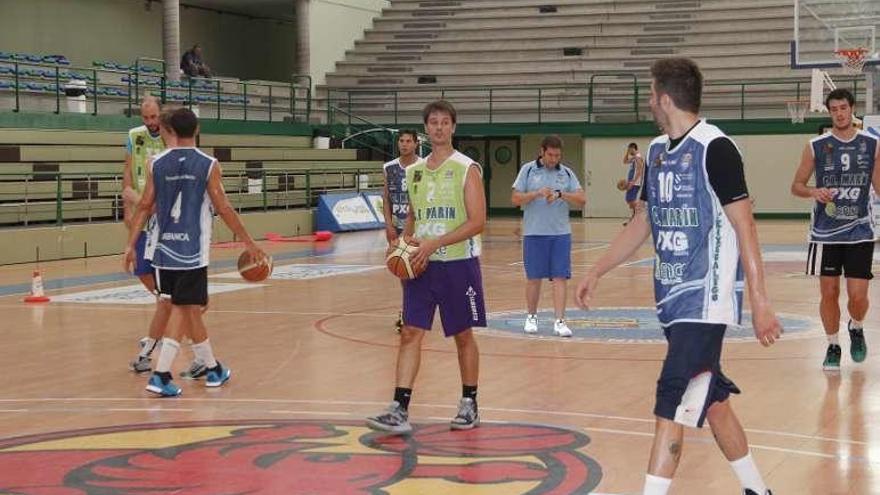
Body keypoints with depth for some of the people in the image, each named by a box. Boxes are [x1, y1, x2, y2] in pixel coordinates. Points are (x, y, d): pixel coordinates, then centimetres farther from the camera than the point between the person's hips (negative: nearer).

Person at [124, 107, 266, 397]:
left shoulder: (156, 164, 3)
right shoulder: (208, 165, -5)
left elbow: (145, 206, 2)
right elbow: (224, 210, -5)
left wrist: (131, 245, 7)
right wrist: (250, 244, 2)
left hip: (163, 249, 4)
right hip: (192, 251, -4)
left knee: (189, 307, 15)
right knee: (182, 310, 1)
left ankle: (212, 368, 24)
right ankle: (160, 375, -4)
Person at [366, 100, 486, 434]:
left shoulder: (466, 169, -6)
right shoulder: (414, 171, 11)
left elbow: (477, 222, -14)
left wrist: (434, 243, -20)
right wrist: (405, 242, 0)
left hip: (458, 263, -4)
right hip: (421, 265, 5)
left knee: (463, 336, 7)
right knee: (410, 333, -4)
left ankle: (469, 405, 21)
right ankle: (399, 411, -7)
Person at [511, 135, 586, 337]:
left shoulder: (566, 173, 6)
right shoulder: (528, 170, 2)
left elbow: (582, 199, -2)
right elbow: (515, 199, -2)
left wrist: (560, 194, -16)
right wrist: (537, 194, -16)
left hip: (561, 233, 1)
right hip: (534, 233, -1)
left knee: (560, 277, -4)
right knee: (533, 277, 7)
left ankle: (559, 321, -3)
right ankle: (532, 317, 23)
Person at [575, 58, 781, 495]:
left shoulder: (714, 148, -13)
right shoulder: (657, 151, 11)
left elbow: (744, 226, -15)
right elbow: (642, 223, 21)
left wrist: (760, 302, -18)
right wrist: (597, 273, 21)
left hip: (706, 298, -8)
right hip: (674, 295, 8)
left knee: (673, 399, -12)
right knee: (710, 398, 15)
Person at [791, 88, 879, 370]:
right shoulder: (816, 147, -1)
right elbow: (796, 186, 4)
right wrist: (814, 192, -16)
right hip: (825, 233, 0)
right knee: (829, 292, 3)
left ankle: (857, 329, 29)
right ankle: (833, 346, 21)